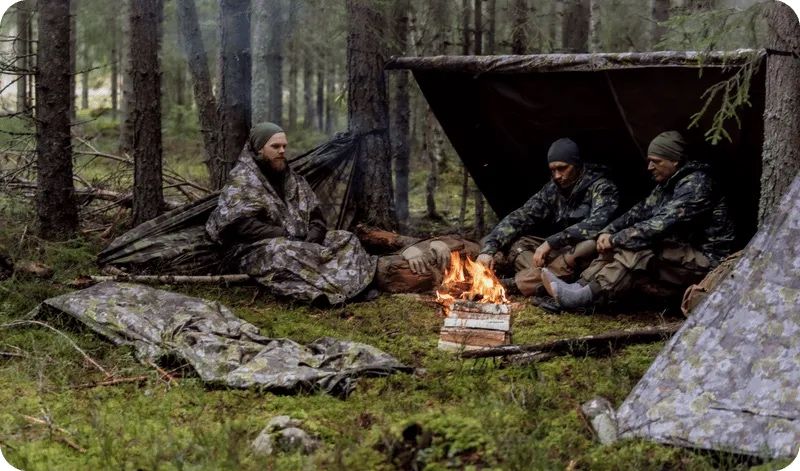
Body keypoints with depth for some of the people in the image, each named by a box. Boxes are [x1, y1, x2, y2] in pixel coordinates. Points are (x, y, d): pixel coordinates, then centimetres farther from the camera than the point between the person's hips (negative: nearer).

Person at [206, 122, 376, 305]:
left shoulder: (292, 179, 17)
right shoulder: (242, 180, -3)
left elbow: (316, 218, 14)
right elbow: (240, 224, -16)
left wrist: (312, 239, -9)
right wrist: (284, 236, -19)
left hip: (298, 244, 7)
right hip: (253, 249, -7)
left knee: (345, 239, -10)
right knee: (282, 254, -39)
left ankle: (359, 284, -35)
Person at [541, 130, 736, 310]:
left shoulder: (695, 185, -18)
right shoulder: (668, 183, 11)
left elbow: (661, 225, -27)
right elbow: (640, 211, 8)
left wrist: (616, 239, -24)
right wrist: (608, 232, -9)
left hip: (705, 260, -9)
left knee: (642, 250, -29)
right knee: (622, 247, -3)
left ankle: (585, 296, -36)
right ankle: (580, 288, -19)